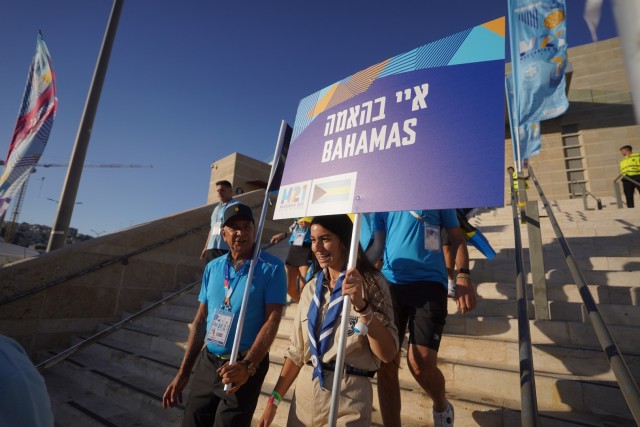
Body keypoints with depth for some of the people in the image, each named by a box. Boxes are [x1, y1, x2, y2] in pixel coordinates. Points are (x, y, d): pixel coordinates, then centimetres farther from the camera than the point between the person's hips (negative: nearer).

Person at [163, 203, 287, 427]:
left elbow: (272, 320, -15)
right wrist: (183, 372, 8)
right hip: (206, 363, 5)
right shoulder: (212, 267, 4)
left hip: (244, 366, -4)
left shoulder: (271, 268, -11)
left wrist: (247, 365, -24)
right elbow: (200, 320, 8)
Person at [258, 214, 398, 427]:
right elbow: (297, 351, 8)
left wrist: (361, 305, -28)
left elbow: (388, 354, -17)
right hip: (304, 393, 5)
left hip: (348, 396, -4)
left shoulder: (371, 283, -10)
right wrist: (274, 399, 7)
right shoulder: (311, 288, 3)